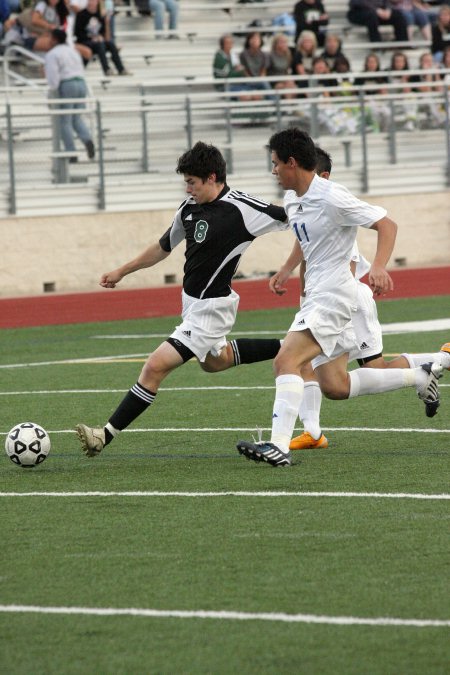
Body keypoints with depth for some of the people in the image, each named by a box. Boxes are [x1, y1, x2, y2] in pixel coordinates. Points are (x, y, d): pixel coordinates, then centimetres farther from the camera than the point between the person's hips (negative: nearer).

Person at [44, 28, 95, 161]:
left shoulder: (52, 54, -5)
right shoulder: (74, 51, 19)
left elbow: (53, 75, -14)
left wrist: (54, 91, -9)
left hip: (66, 86, -7)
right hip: (81, 84, 7)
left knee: (65, 122, 1)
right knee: (77, 119, 14)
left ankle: (71, 154, -3)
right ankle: (87, 139, -14)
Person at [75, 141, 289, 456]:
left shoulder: (242, 208, -21)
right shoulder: (190, 207, 1)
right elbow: (164, 247, 16)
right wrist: (122, 271, 21)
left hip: (210, 308, -9)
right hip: (193, 302, 9)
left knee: (155, 366, -14)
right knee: (214, 361, 32)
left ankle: (106, 436, -11)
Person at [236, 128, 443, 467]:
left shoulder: (332, 198, -17)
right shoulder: (293, 200, 10)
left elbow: (387, 225, -15)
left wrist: (379, 267, -28)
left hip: (332, 295, -10)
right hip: (316, 295, 10)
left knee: (286, 361, -22)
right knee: (335, 386, 9)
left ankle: (279, 446, -29)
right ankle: (421, 377, 23)